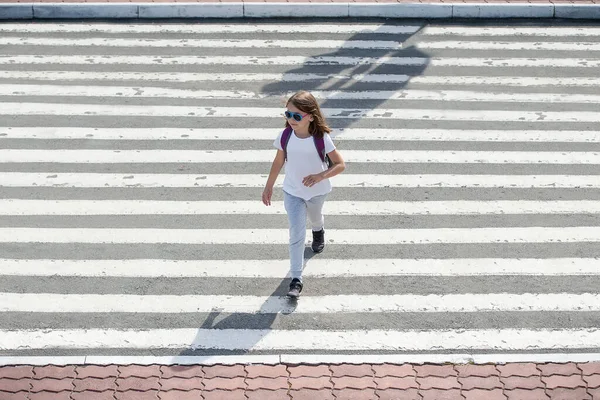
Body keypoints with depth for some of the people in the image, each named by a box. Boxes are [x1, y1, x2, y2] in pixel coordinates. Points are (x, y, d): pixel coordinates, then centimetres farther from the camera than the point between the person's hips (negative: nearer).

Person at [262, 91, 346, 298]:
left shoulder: (321, 138, -25)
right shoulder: (285, 136, -18)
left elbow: (340, 164, -19)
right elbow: (278, 162, -1)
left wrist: (321, 175, -36)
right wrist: (269, 186, 6)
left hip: (317, 191, 0)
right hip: (292, 192, 0)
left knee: (315, 218, 30)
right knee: (296, 234, -6)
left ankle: (318, 232, 68)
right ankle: (296, 279, -4)